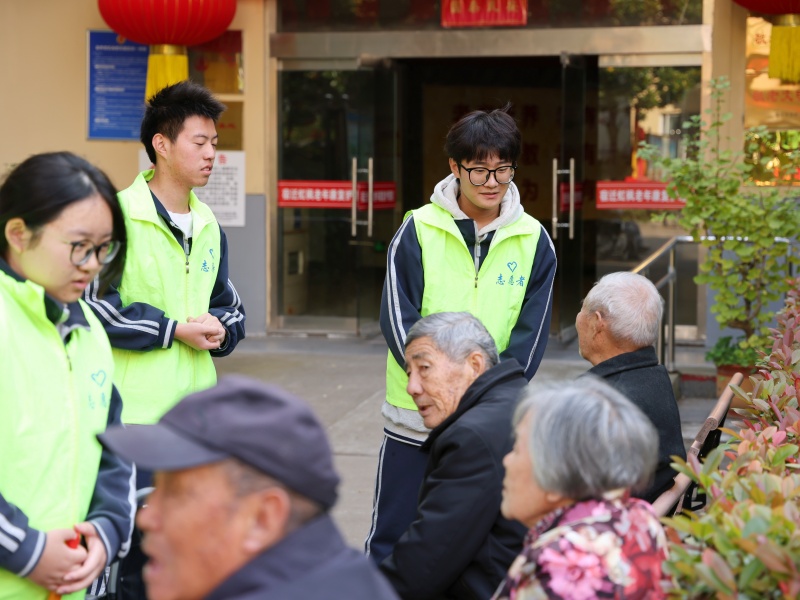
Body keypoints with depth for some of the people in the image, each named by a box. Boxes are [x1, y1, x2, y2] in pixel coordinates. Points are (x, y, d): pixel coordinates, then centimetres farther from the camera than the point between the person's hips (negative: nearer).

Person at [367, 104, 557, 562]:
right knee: (393, 536, 6)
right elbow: (399, 319, -8)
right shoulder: (419, 230, -2)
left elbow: (531, 332, -1)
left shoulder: (533, 240, 3)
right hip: (415, 419, -1)